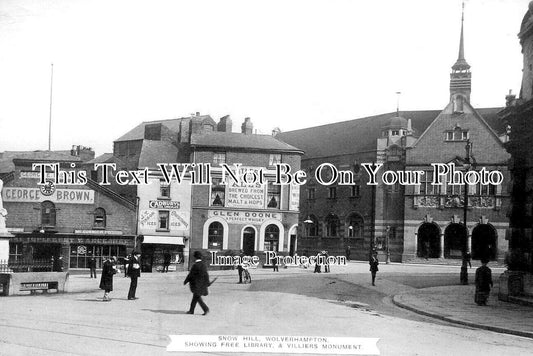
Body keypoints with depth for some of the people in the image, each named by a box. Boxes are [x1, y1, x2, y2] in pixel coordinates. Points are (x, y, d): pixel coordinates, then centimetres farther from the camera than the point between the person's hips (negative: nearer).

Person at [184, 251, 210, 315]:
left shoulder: (195, 265, -16)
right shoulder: (203, 265, 5)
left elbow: (190, 275, -10)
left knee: (197, 297, -4)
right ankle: (191, 310, 23)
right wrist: (207, 283, 13)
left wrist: (185, 281, 3)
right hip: (202, 285, 8)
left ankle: (206, 309, -15)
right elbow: (206, 274, 8)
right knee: (195, 297, 16)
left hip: (196, 284, -8)